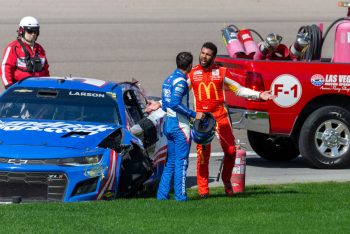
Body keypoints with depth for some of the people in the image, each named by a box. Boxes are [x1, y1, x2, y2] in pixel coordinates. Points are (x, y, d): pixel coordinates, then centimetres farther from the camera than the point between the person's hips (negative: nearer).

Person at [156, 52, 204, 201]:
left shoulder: (168, 80, 13)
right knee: (181, 162, -5)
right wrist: (194, 114, -21)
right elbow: (174, 104, -25)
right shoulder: (180, 81, -14)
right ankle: (180, 195, -5)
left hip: (168, 124, 9)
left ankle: (162, 194, 11)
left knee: (171, 162, 13)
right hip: (180, 125, -9)